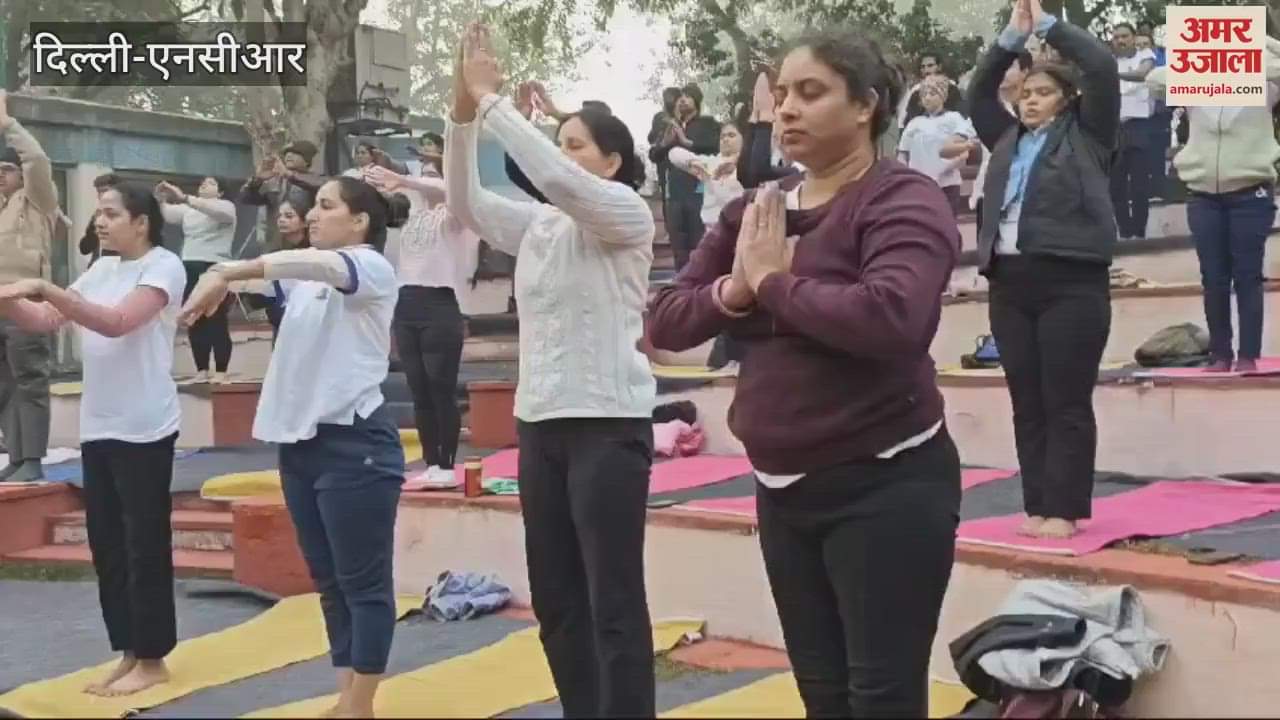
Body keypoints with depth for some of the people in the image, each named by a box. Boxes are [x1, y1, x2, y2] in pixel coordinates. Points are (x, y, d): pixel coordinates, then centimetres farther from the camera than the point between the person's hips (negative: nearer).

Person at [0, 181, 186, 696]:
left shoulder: (164, 266, -10)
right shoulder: (101, 269, 13)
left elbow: (117, 323, -24)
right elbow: (44, 320, 9)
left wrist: (44, 287, -27)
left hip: (143, 429, -7)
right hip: (97, 427, 7)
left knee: (145, 545, 0)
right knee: (106, 543, 11)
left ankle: (152, 660, 11)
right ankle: (128, 653, 22)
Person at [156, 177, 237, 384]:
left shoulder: (226, 207, 2)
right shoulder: (188, 209, 20)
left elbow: (215, 210, -20)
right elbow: (167, 214, 6)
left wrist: (184, 198, -30)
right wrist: (161, 199, -15)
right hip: (190, 269, 6)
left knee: (217, 322, -6)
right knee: (195, 322, 5)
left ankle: (221, 372, -3)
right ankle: (202, 370, 10)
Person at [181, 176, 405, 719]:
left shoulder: (372, 269, -10)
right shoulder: (304, 279, 17)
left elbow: (317, 262, -26)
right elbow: (261, 273, 12)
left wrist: (226, 274, -32)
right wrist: (216, 279, -9)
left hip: (355, 444, -9)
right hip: (300, 442, 9)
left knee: (364, 583, -1)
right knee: (329, 582, 14)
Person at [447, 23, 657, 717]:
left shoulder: (628, 213, -5)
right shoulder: (537, 224, 15)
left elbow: (554, 179, -21)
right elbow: (465, 201, 7)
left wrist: (491, 99, -16)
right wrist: (462, 108, -5)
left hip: (608, 422, -7)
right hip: (539, 422, 7)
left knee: (614, 600, -5)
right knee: (554, 597, 12)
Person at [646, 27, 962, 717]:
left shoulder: (902, 198, -12)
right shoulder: (755, 210, 8)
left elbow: (891, 317, -30)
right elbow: (665, 322, 7)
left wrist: (774, 280, -17)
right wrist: (733, 290, -13)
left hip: (885, 485, -7)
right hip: (781, 488, 7)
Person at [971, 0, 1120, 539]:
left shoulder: (1085, 135, 7)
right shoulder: (1008, 139, 20)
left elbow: (1102, 66, -1)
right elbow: (980, 91, 20)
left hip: (1072, 283, -5)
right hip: (1009, 283, 5)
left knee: (1067, 404, -3)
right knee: (1027, 405, 6)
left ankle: (1064, 510, 1)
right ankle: (1036, 506, 12)